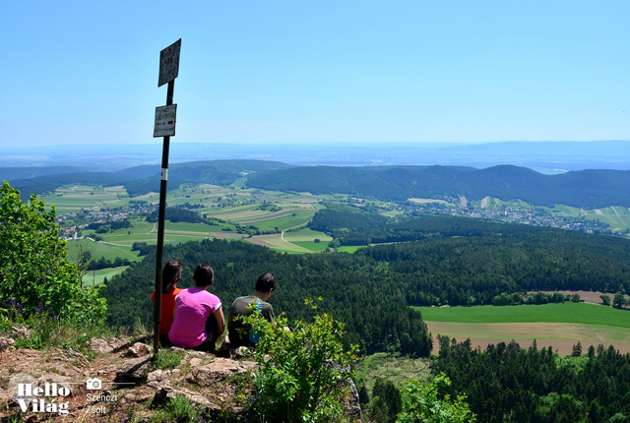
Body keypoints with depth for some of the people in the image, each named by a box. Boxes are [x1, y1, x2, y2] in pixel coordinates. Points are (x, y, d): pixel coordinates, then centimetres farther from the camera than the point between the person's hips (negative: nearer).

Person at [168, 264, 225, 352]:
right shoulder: (213, 299, -4)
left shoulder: (181, 293, 6)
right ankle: (209, 348, 20)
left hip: (174, 341, 4)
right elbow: (222, 326, 3)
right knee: (215, 318, 16)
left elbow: (174, 318, 13)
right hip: (195, 346, -4)